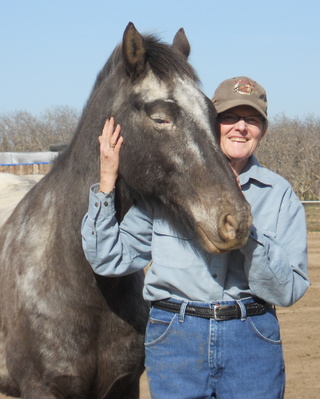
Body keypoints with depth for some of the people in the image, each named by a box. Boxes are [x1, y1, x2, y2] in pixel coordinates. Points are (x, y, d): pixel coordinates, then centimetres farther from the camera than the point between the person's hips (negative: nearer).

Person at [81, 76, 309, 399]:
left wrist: (249, 232, -16)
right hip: (175, 338, 0)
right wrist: (106, 183, -5)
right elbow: (109, 260, 2)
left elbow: (288, 291, -4)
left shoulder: (279, 194, 4)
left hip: (253, 341, 1)